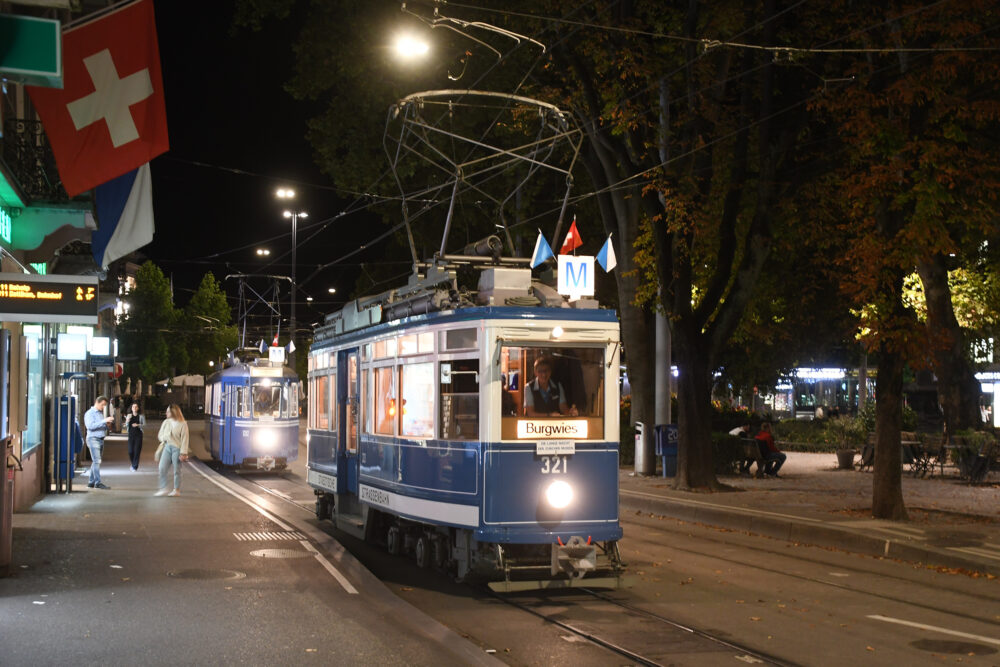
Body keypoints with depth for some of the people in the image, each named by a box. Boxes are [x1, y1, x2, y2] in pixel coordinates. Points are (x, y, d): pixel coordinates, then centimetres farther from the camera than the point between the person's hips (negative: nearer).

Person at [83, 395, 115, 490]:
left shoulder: (101, 413, 20)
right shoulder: (90, 413, -5)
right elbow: (91, 426, -18)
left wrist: (107, 424, 5)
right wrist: (104, 421, -22)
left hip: (101, 439, 8)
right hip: (93, 439, -8)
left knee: (96, 461, 9)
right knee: (97, 461, -13)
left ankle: (91, 482, 14)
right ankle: (98, 482, -16)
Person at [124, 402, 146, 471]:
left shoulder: (141, 416, -1)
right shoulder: (129, 415, 9)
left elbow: (144, 424, -1)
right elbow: (126, 425, 9)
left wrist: (138, 425, -18)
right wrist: (127, 420, -11)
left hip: (138, 435, -3)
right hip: (131, 434, 3)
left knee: (137, 451, -6)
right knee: (130, 451, -1)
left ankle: (135, 467, 2)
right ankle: (133, 464, 24)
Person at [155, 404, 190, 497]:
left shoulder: (182, 424, -8)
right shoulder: (166, 422, 7)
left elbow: (184, 439, -9)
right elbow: (160, 436, 15)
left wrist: (183, 453, -13)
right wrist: (165, 437, -9)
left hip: (177, 448, -5)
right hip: (167, 447, 5)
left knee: (176, 470, 3)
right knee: (162, 468, -4)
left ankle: (177, 490, 15)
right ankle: (163, 489, 3)